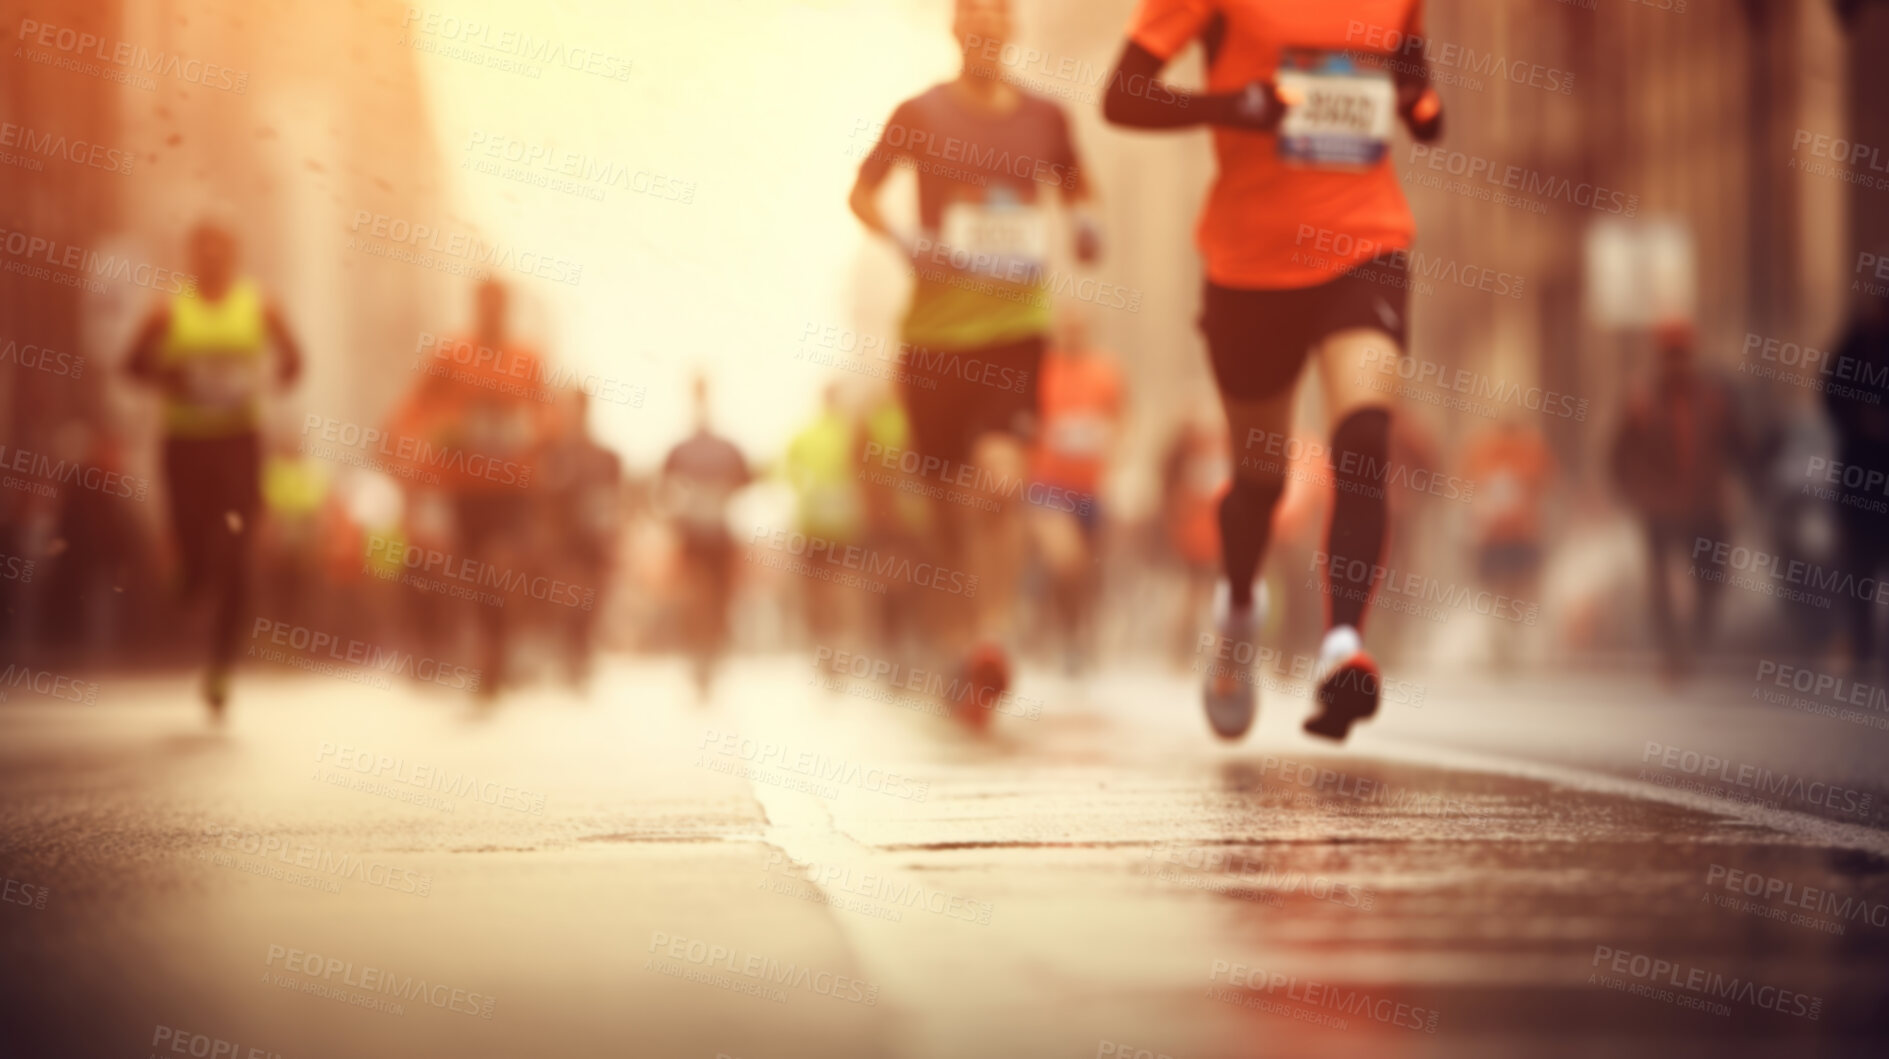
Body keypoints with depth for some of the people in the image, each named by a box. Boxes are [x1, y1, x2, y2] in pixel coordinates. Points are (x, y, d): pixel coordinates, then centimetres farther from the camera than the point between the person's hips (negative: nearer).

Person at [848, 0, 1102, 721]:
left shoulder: (1043, 117, 6)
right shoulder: (922, 113, 1)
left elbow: (1074, 189, 23)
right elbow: (862, 193, 10)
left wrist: (1084, 226, 0)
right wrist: (905, 243, -9)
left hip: (1017, 324, 0)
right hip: (937, 328, 0)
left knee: (999, 475, -21)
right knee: (952, 497, 8)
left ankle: (993, 641, -20)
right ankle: (961, 635, 28)